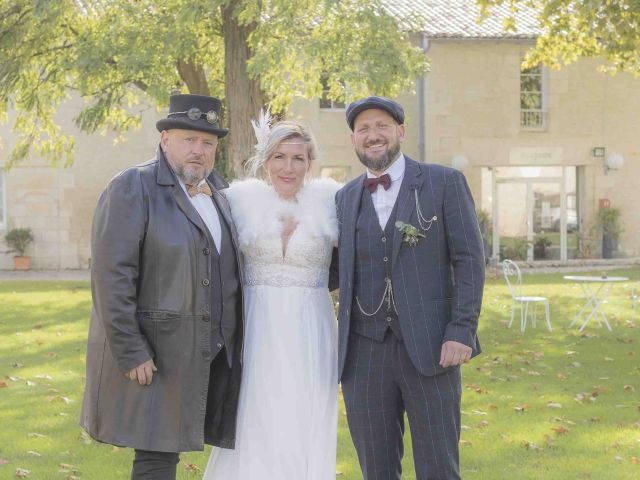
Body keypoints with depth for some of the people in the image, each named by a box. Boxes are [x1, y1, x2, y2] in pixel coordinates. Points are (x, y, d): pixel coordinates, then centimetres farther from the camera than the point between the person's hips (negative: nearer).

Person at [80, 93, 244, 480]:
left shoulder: (217, 190, 13)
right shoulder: (132, 188, -9)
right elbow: (111, 276, -15)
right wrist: (131, 353, -18)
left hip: (213, 353, 6)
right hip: (154, 353, -6)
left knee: (168, 449, 10)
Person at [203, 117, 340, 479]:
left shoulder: (329, 198, 0)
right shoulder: (240, 197, 1)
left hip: (311, 334, 0)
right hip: (258, 331, 0)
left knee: (308, 433, 7)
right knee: (257, 431, 5)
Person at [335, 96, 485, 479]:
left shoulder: (444, 183, 2)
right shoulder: (345, 198, 13)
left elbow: (469, 259, -3)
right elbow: (342, 271, 15)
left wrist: (462, 331, -12)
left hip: (430, 347, -3)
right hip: (365, 350, 4)